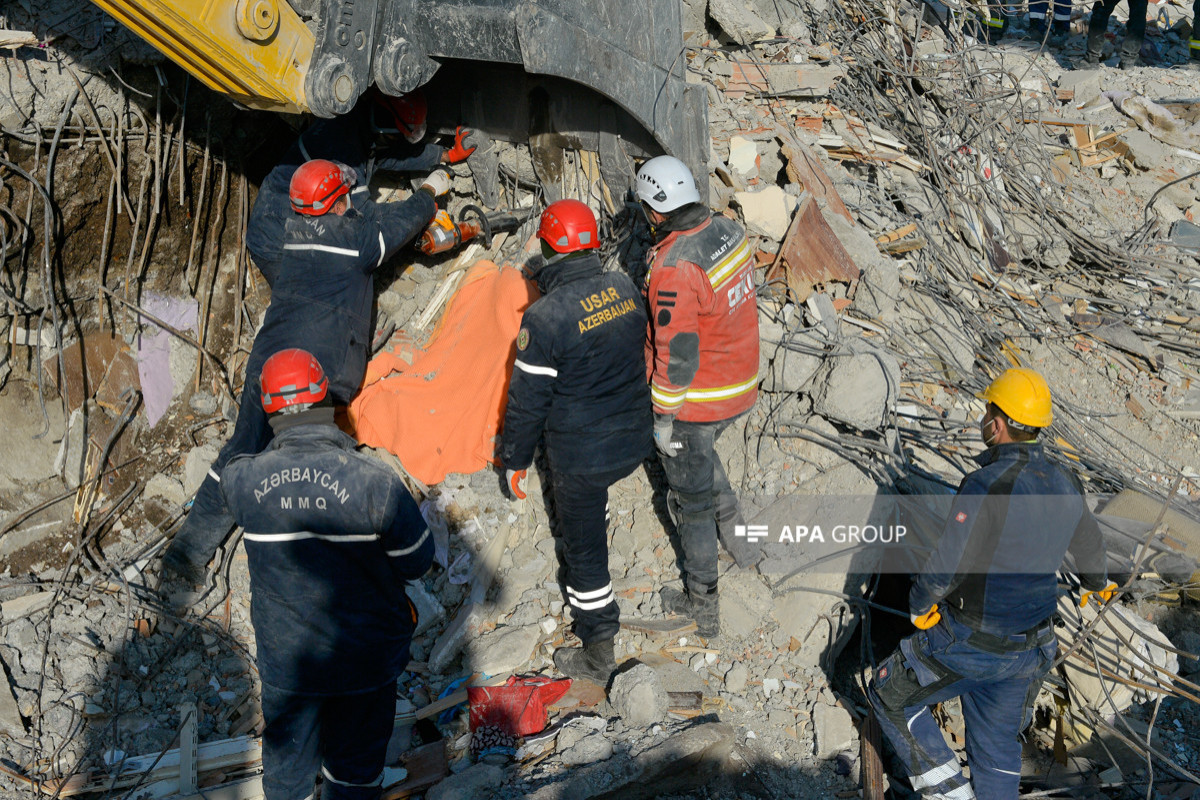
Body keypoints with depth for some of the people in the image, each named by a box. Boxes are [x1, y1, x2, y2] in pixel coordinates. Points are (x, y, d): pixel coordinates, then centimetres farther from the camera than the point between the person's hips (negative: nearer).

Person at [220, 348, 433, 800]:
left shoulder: (244, 481, -19)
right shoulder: (374, 482, -27)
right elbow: (417, 563, -15)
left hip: (286, 659, 2)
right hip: (367, 658, -2)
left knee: (287, 761, 28)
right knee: (356, 761, 23)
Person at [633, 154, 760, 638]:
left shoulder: (676, 269, -30)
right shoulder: (729, 231, -3)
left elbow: (676, 353, -26)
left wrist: (663, 417, -14)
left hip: (696, 400, -8)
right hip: (741, 384, 8)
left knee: (693, 498, 9)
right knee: (702, 458, 33)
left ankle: (702, 605, 23)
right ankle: (737, 537, 45)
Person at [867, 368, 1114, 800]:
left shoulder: (986, 484, -26)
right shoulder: (1064, 484, -1)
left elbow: (945, 564, -27)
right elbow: (1089, 545, 18)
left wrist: (920, 604, -5)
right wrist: (1097, 583, 41)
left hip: (970, 647, -7)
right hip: (1031, 650, 7)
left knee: (890, 697, 12)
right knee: (997, 745, 22)